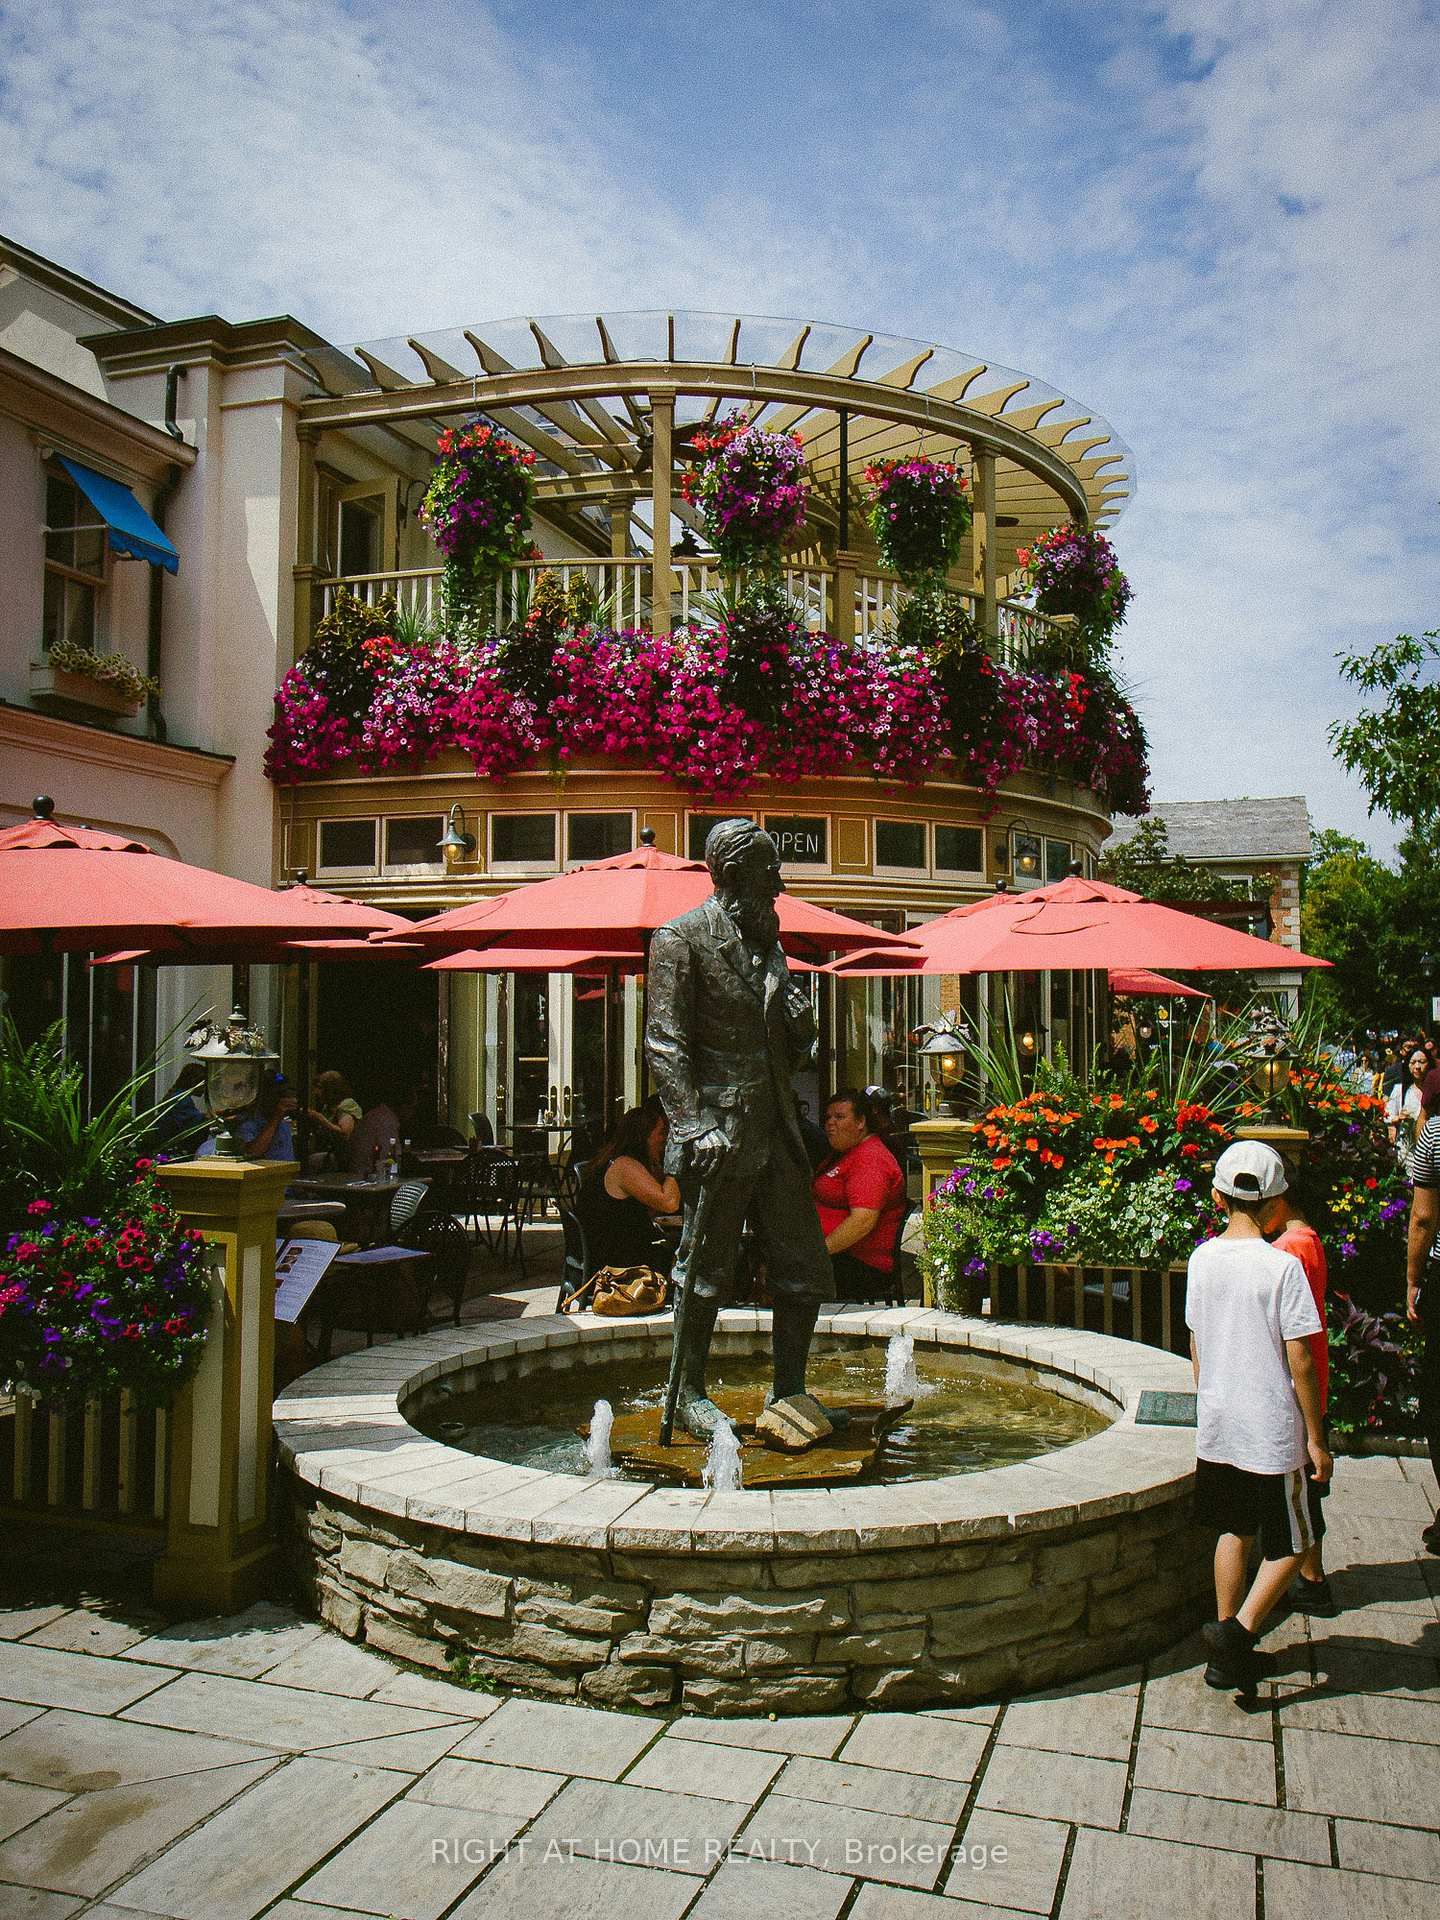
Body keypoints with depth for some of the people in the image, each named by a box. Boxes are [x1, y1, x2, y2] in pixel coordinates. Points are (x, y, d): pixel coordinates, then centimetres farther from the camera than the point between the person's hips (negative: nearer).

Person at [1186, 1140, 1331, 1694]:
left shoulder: (1202, 1259, 0)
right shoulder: (1282, 1265, -16)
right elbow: (1300, 1361, -14)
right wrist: (1315, 1438, -5)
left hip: (1216, 1427, 5)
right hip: (1271, 1431, -5)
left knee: (1233, 1533, 18)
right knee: (1289, 1545, 11)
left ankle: (1228, 1655, 22)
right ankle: (1238, 1630, -7)